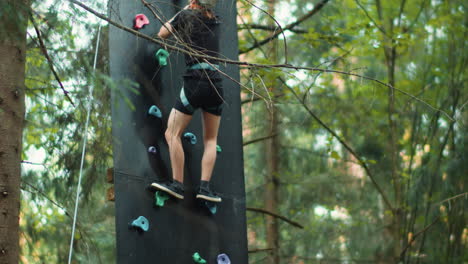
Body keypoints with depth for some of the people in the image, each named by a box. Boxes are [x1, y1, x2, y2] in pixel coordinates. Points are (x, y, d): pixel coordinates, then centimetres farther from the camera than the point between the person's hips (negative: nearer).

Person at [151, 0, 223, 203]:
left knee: (172, 133, 0)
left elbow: (162, 34, 16)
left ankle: (177, 184, -7)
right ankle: (204, 186, 1)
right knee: (210, 139, 13)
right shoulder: (215, 21, 15)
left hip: (196, 81, -5)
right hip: (216, 82, 5)